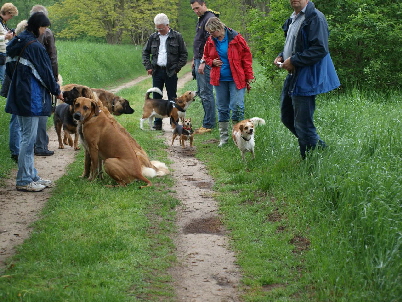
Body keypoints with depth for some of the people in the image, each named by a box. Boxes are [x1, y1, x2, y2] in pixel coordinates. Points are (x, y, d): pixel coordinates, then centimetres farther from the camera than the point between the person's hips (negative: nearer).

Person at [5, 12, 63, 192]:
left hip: (18, 95, 10)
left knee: (26, 137, 15)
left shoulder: (15, 44, 11)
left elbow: (10, 69, 17)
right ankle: (24, 181, 1)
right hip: (31, 98, -10)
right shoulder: (34, 46, -16)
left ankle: (31, 176, 23)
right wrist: (56, 91, 1)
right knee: (28, 138, -4)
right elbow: (45, 71, -11)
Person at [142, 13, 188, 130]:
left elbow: (184, 54, 3)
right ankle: (157, 122, 11)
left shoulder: (177, 36, 0)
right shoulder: (153, 37, 9)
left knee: (172, 98, 2)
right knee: (156, 97, 4)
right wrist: (148, 67, 6)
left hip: (170, 72, -3)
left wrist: (177, 68, -4)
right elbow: (145, 52, 18)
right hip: (157, 71, 3)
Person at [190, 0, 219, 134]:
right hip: (200, 60, 11)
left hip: (205, 62, -11)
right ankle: (210, 120, 20)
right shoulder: (201, 19, 18)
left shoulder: (210, 18, -14)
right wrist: (195, 59, 22)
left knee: (206, 93, -7)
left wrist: (203, 62, -22)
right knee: (201, 92, 14)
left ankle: (208, 125, -2)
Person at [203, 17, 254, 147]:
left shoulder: (235, 38, -8)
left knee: (237, 107, -10)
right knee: (222, 108, 8)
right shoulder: (210, 41, 5)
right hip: (219, 80, 4)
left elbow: (246, 57, -3)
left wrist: (249, 77, -5)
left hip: (236, 79, -4)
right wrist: (212, 62, -3)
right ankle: (223, 136, 16)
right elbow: (206, 57, 21)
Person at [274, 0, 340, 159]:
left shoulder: (315, 18, -16)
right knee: (287, 117, 18)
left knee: (303, 125, -5)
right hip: (293, 77, 10)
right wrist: (282, 56, 7)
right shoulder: (293, 19, 14)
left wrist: (294, 61, -20)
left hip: (306, 79, -10)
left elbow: (320, 49, -24)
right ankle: (318, 147, 29)